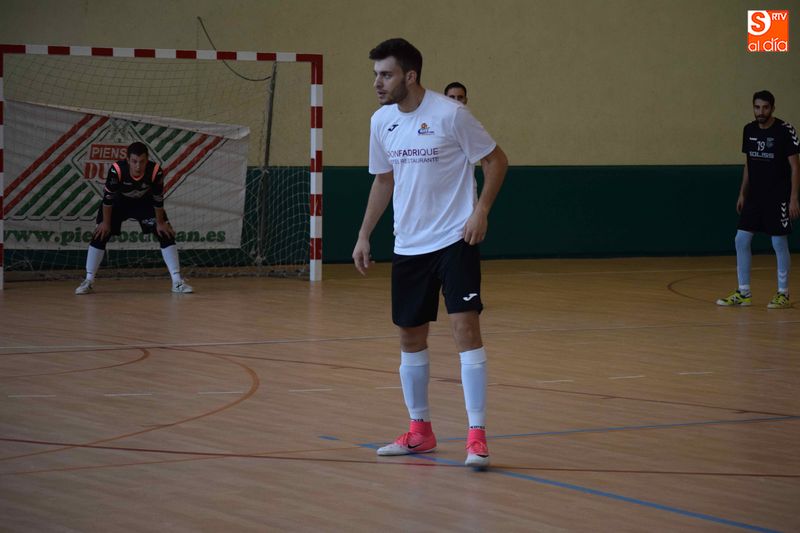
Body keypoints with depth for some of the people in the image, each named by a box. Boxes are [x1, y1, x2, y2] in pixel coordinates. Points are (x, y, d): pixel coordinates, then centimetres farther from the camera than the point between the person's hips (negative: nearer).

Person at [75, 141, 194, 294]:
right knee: (100, 235, -11)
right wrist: (105, 222, -16)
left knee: (166, 234, -11)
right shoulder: (117, 170, -36)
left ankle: (177, 281, -6)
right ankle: (88, 281, 1)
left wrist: (160, 222, -10)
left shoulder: (155, 171, -32)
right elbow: (108, 197, -23)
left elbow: (158, 199, -18)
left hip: (145, 202, 1)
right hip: (119, 202, -1)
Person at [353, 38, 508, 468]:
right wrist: (364, 235, 13)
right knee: (410, 336, 10)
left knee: (465, 327, -15)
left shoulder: (450, 114, -13)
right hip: (408, 246, 6)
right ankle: (420, 431, 24)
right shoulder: (381, 122, 5)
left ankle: (477, 436, -15)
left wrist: (481, 211, -16)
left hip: (455, 240, -6)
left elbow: (496, 160, -6)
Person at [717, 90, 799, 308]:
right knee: (741, 240, 2)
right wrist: (742, 194, 13)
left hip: (777, 198, -6)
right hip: (754, 196, 6)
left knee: (779, 242, -1)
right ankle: (743, 293, 11)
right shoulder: (749, 130, 5)